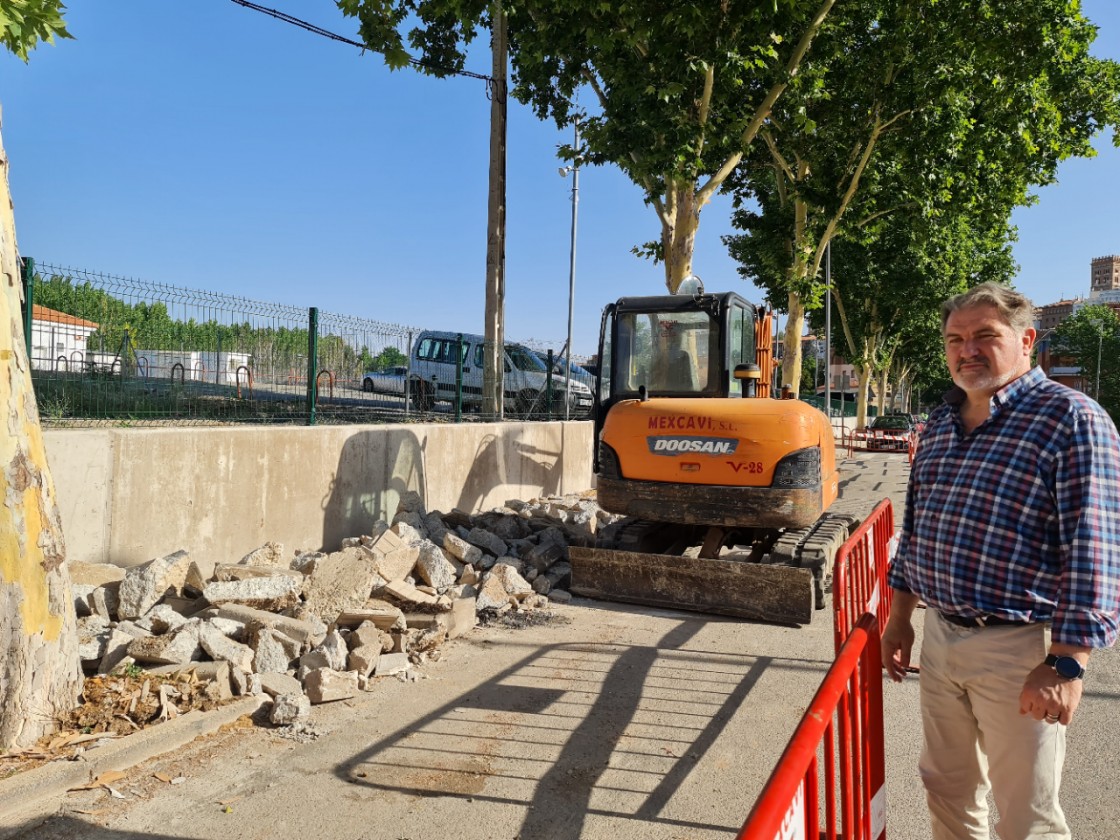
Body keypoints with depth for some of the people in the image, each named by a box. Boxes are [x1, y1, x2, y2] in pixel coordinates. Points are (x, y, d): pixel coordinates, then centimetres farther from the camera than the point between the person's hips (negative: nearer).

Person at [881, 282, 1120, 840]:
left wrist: (1067, 663, -20)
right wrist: (900, 617, 16)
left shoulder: (1071, 419, -13)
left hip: (1020, 649, -6)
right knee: (947, 790, 20)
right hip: (939, 637, 6)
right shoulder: (940, 423, 9)